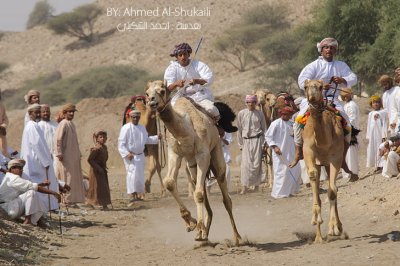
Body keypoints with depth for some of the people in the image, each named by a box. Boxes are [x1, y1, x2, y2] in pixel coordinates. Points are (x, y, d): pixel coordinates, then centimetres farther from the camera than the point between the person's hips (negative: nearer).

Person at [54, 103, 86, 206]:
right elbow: (57, 139, -20)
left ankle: (72, 200, 15)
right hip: (66, 157, -9)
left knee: (74, 178, 10)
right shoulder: (63, 124, -13)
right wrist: (59, 153, -23)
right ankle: (67, 200, -4)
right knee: (67, 178, -7)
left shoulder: (71, 124, 16)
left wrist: (78, 154, 22)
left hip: (73, 157, 9)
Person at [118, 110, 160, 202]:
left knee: (140, 175, 8)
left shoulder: (142, 128, 11)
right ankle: (132, 195, -19)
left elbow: (146, 139, 26)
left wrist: (156, 137, 11)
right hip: (130, 156, -7)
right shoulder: (126, 128, -11)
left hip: (140, 155, 7)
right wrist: (127, 154, -24)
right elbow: (121, 143, -13)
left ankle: (137, 195, 16)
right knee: (132, 174, -17)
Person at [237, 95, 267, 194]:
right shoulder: (241, 114, 4)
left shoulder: (260, 114, 5)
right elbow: (239, 129, 9)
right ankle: (244, 186, -9)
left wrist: (264, 143, 5)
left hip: (257, 139, 0)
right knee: (246, 163, -9)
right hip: (246, 140, 0)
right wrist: (240, 144, 7)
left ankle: (256, 184, 7)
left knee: (257, 163, -5)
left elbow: (264, 129, 11)